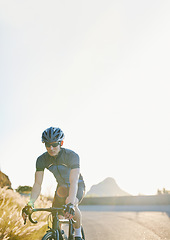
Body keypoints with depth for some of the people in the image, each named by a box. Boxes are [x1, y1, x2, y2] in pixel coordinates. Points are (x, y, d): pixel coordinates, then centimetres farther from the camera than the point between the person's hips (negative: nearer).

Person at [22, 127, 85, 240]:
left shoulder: (72, 156, -32)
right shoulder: (42, 160, -20)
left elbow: (73, 182, -42)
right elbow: (38, 183, -23)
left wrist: (70, 204, -56)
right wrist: (30, 203, -39)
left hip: (78, 186, -4)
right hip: (61, 187, 4)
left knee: (71, 205, -33)